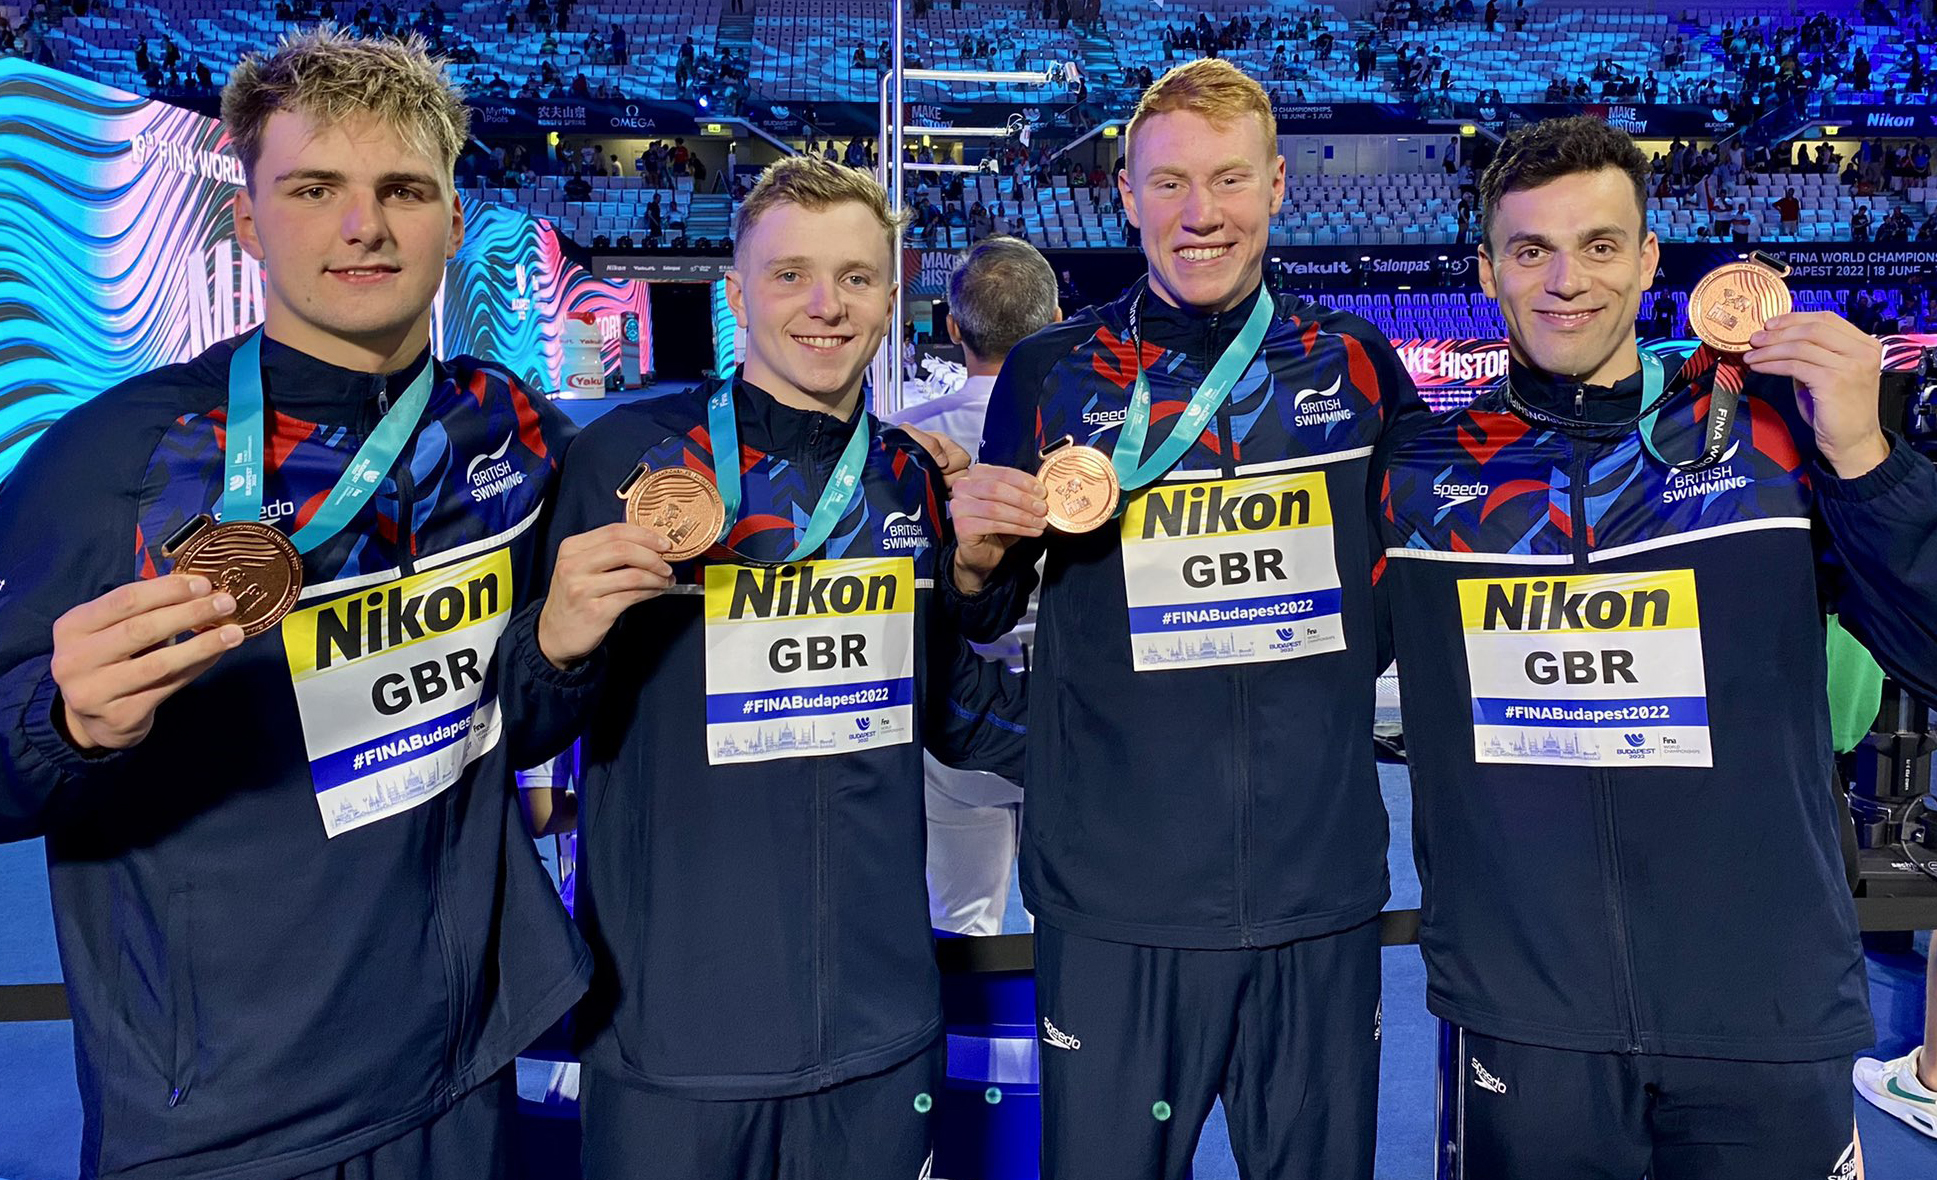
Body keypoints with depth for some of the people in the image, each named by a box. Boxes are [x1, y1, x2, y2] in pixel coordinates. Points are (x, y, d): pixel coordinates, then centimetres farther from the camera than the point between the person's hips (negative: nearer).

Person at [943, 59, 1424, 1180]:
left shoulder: (1358, 364, 4)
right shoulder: (1051, 374, -1)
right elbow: (987, 619, 5)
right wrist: (978, 557, -15)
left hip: (1321, 883, 2)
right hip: (1114, 889, -1)